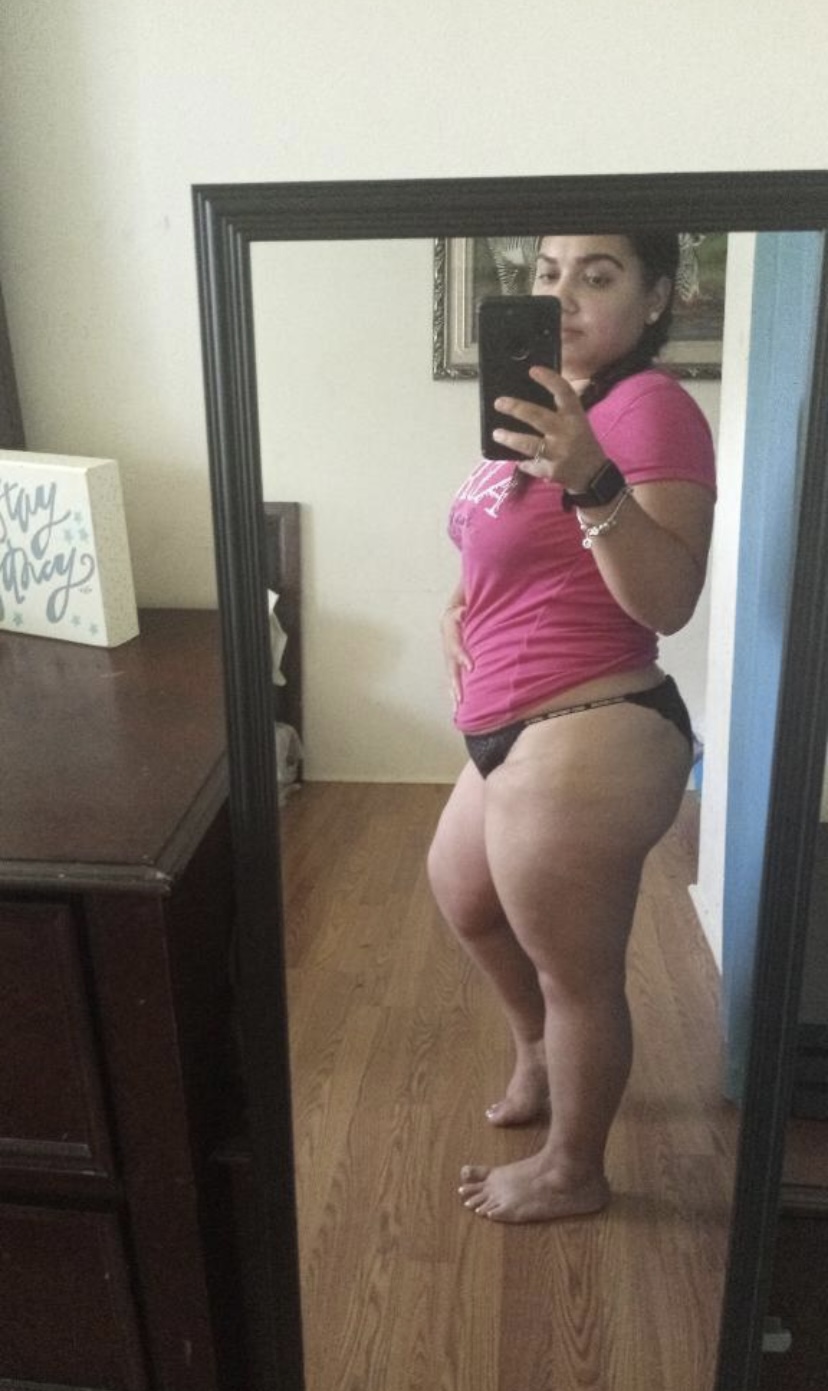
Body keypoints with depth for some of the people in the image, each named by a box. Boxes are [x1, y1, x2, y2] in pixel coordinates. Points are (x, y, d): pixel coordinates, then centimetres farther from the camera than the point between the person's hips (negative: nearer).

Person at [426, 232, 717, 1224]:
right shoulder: (555, 401, 13)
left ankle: (572, 1172, 34)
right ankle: (540, 1057, 54)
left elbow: (668, 602, -24)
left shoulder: (651, 408, -15)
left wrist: (590, 477, -36)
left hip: (587, 742, -11)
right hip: (521, 735, 11)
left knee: (577, 970, 8)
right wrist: (461, 606, 7)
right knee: (462, 892, 29)